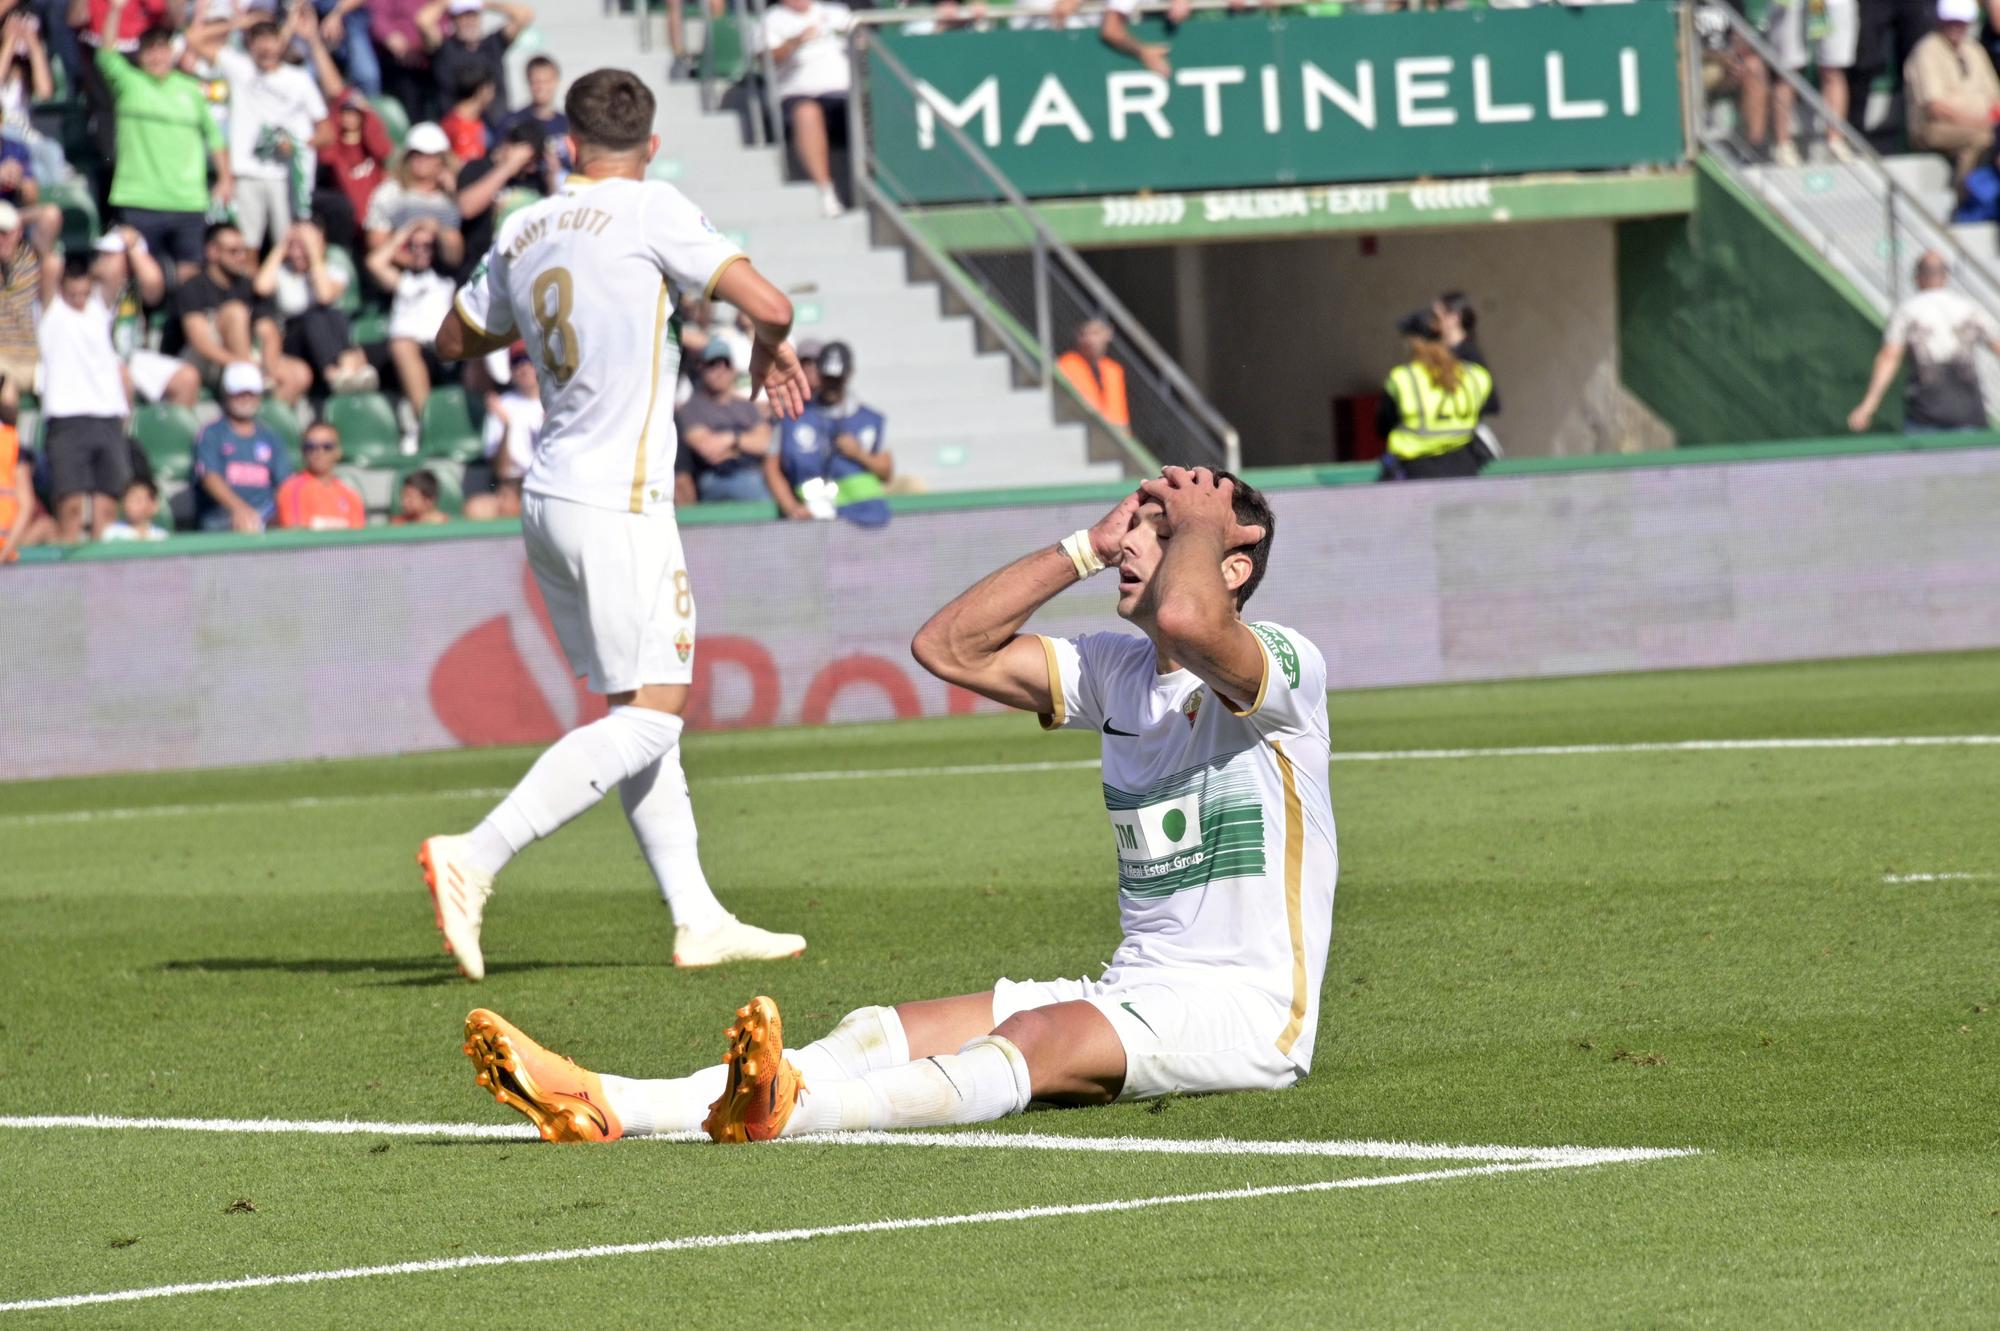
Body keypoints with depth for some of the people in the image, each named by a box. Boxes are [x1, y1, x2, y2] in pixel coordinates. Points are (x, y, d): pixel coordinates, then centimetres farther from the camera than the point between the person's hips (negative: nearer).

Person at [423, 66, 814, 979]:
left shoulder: (522, 233, 10)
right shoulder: (650, 210, -8)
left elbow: (456, 339, 25)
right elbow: (768, 303, -14)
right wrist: (771, 350, 8)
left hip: (549, 495, 8)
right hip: (616, 501, -8)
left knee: (636, 710, 12)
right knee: (648, 715, -7)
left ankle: (697, 920, 11)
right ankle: (476, 857, -20)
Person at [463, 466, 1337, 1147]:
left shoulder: (1283, 666, -10)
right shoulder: (1118, 673, 13)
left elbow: (1184, 616, -33)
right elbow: (948, 647, 10)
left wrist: (1200, 521, -11)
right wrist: (1090, 546, 6)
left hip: (1246, 1013, -8)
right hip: (1131, 993, 8)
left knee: (1039, 1037, -35)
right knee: (884, 1033, -12)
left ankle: (787, 1107, -63)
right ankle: (606, 1108, -31)